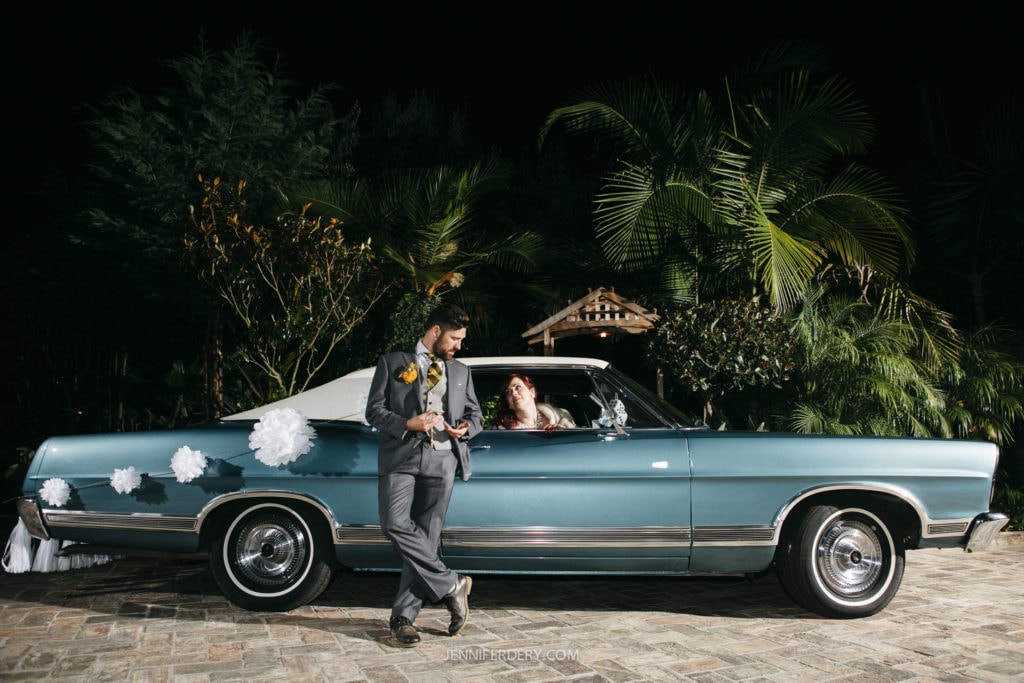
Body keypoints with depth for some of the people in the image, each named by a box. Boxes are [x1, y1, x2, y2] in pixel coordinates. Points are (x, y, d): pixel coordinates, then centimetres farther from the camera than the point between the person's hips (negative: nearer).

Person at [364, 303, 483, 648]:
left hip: (442, 459, 3)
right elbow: (374, 411, 4)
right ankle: (450, 584, -6)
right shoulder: (392, 362, 9)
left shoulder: (460, 371, 21)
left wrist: (466, 427, 2)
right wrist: (408, 424, -13)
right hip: (401, 455, -2)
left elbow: (474, 413, 25)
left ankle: (403, 616, 5)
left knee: (426, 536, -2)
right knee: (396, 524, -21)